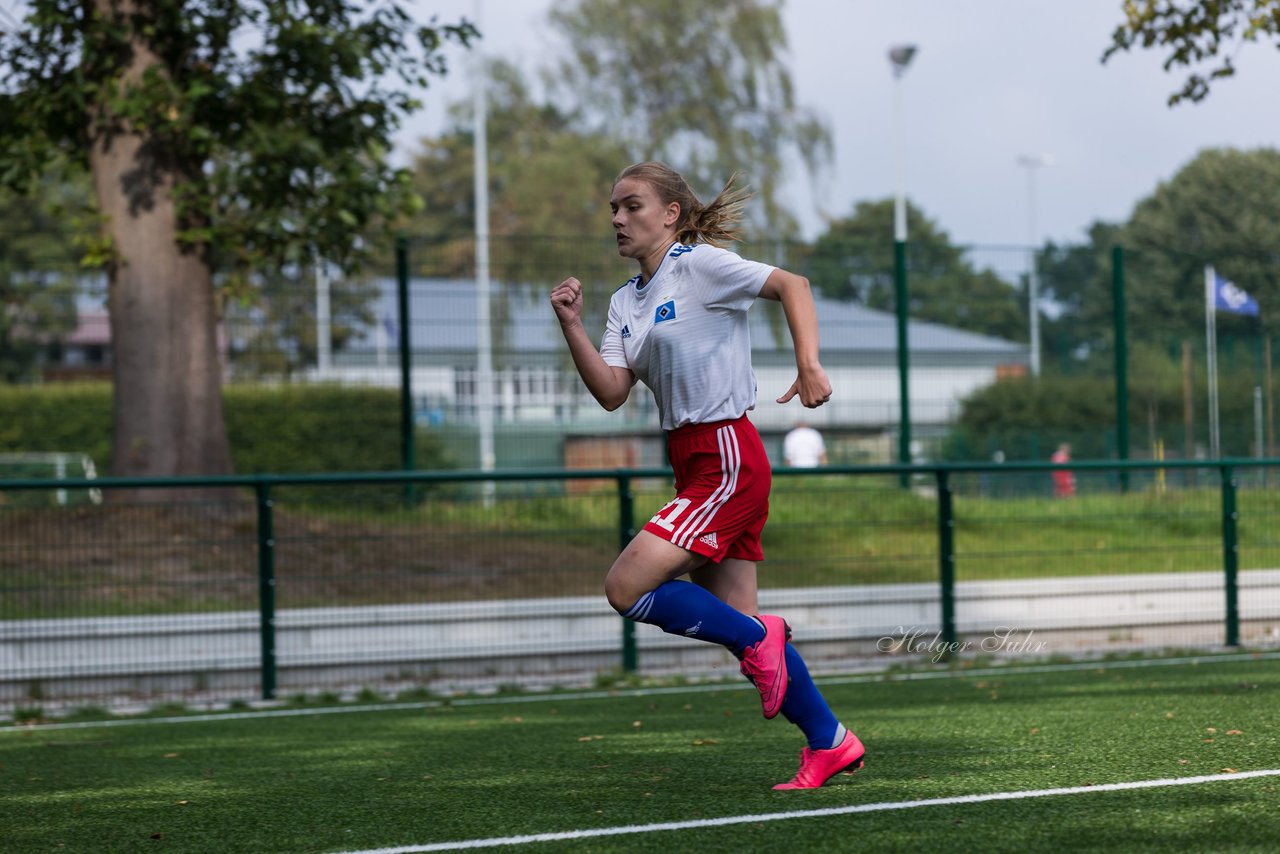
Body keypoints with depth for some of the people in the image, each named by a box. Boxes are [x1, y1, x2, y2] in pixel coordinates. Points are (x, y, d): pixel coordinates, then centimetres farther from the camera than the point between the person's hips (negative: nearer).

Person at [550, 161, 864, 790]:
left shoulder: (699, 264, -7)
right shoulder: (626, 301, 15)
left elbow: (791, 285, -10)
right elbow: (611, 392, 5)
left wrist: (809, 366, -21)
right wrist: (571, 325, -6)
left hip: (727, 461, -9)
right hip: (695, 465, 9)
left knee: (626, 587, -15)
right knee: (737, 623, 8)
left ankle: (758, 639, -2)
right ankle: (829, 743, 15)